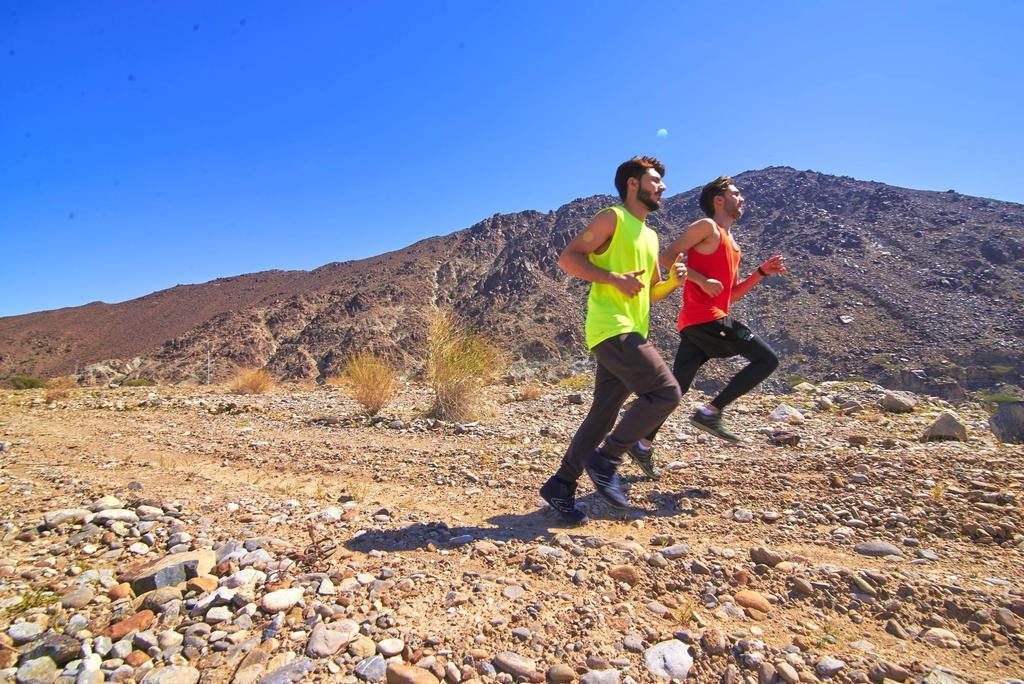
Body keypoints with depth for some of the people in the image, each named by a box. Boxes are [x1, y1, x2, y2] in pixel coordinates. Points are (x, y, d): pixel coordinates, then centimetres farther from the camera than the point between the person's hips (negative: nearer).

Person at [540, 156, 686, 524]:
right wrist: (613, 278, -16)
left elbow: (651, 293, 28)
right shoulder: (612, 218, 0)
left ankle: (561, 486, 15)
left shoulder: (650, 236, 25)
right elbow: (568, 257, -8)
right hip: (611, 328, -9)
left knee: (604, 414, 6)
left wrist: (673, 280, 7)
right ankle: (606, 459, -1)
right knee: (666, 392, -14)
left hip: (631, 334, 9)